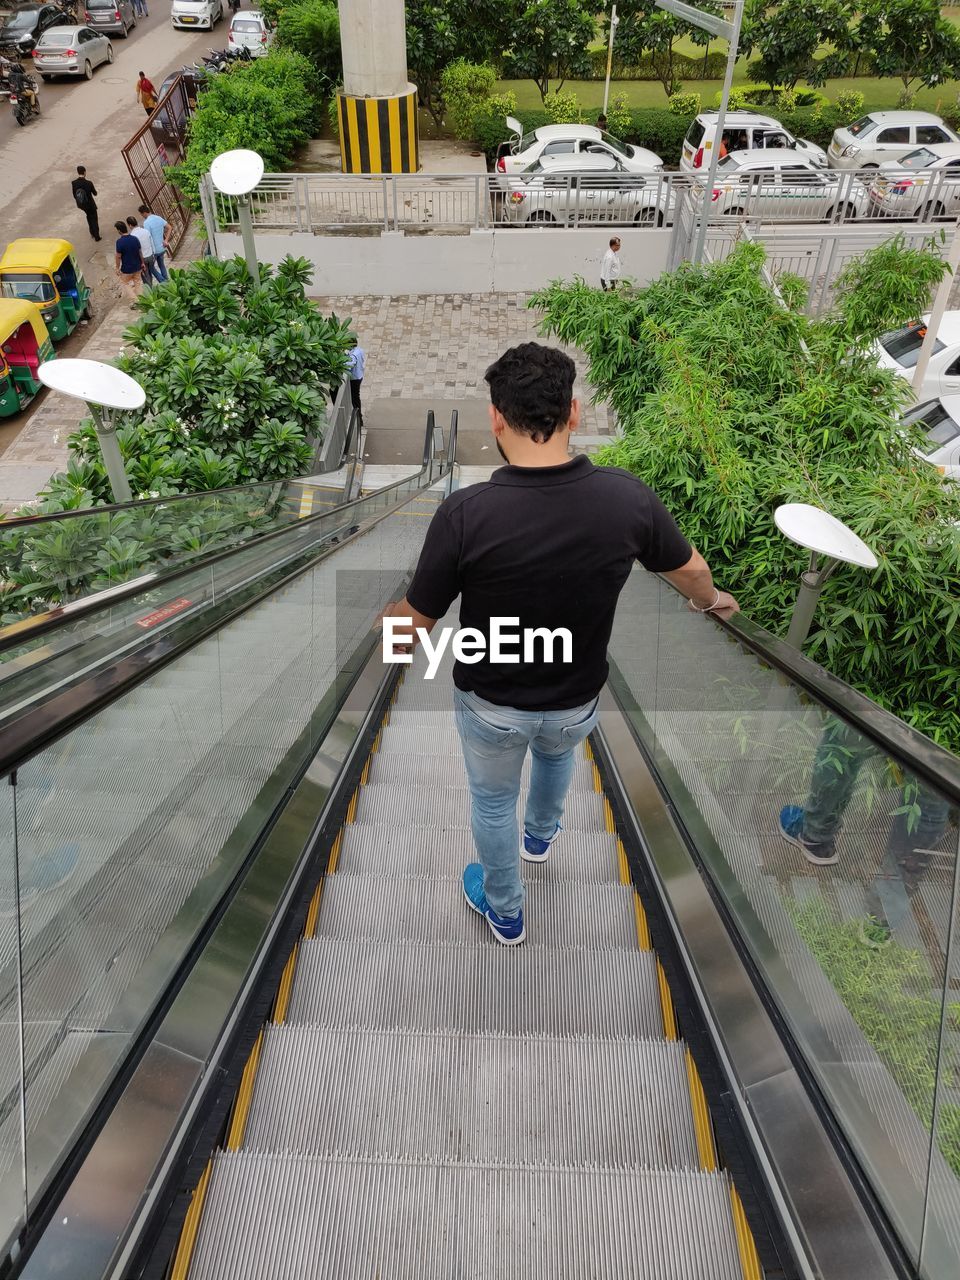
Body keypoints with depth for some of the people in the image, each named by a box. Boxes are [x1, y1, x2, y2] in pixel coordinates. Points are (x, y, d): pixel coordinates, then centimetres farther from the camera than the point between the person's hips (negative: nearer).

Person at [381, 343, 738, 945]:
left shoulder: (465, 513, -30)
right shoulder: (627, 497, -21)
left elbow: (413, 628, -18)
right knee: (556, 752, 38)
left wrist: (384, 621, 7)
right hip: (577, 700, 3)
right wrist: (712, 600, 23)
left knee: (493, 801, 27)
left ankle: (505, 913, 51)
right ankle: (541, 834, 68)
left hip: (491, 704, -3)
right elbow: (690, 569, -1)